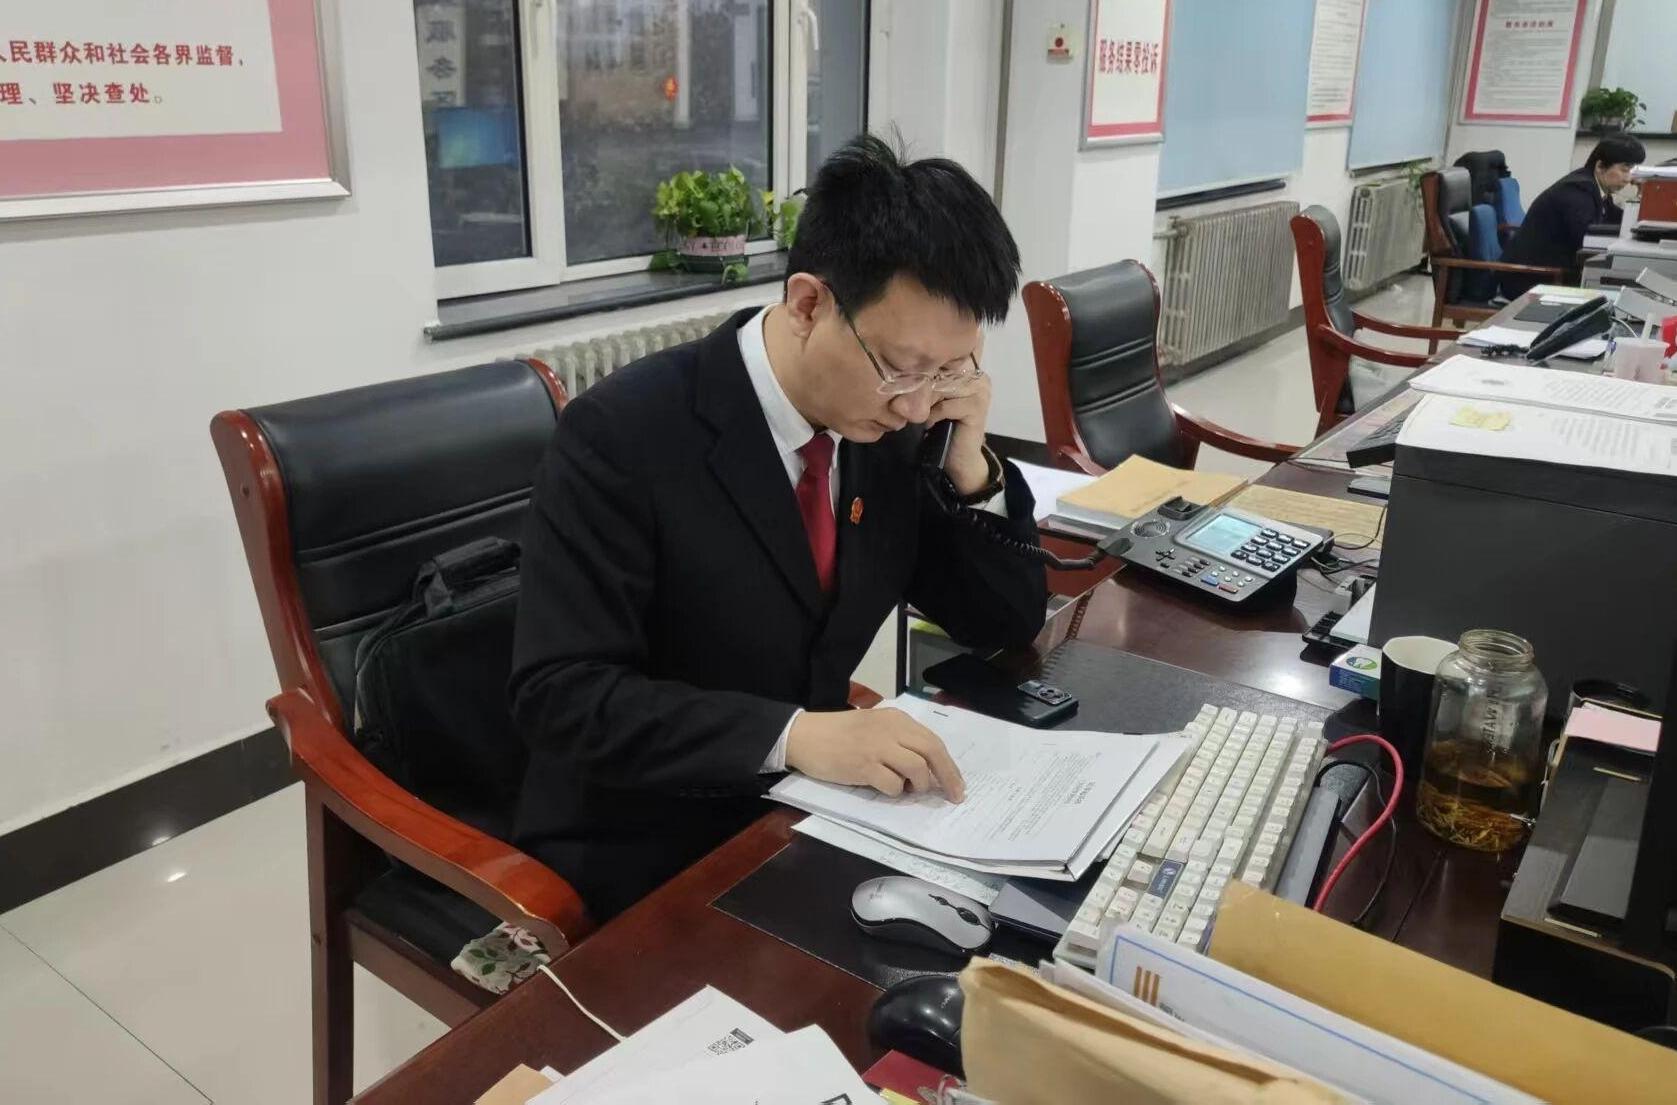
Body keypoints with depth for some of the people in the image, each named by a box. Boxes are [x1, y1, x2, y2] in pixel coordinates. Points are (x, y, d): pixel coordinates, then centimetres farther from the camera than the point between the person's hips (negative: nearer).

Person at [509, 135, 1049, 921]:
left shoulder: (883, 427, -3)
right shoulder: (622, 434, -20)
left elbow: (1006, 624, 3)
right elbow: (561, 695, -23)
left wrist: (971, 467, -13)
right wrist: (794, 735, -33)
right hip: (644, 858, -6)